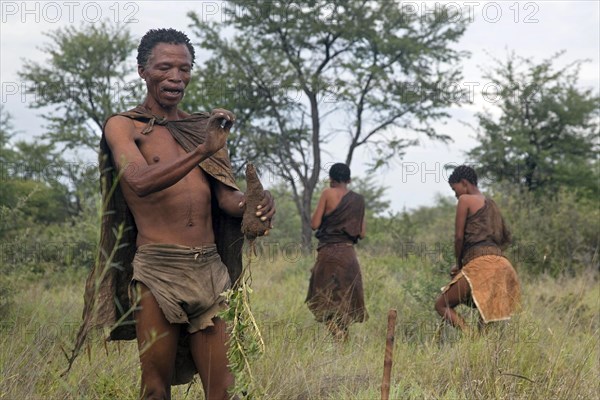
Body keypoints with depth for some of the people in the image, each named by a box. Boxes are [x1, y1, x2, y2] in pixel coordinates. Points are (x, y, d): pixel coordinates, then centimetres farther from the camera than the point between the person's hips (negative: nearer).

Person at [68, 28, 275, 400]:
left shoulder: (205, 128, 17)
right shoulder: (123, 126, 3)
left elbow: (227, 198, 10)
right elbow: (140, 182, -17)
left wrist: (255, 204, -13)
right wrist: (202, 151, -28)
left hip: (210, 268, 4)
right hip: (157, 268, -4)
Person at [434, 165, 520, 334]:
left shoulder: (465, 200, 2)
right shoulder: (492, 204, 25)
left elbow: (459, 236, -3)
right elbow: (506, 238, 31)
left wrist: (459, 264, 10)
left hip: (481, 264, -8)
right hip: (502, 265, 8)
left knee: (442, 304, -1)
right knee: (487, 315, 11)